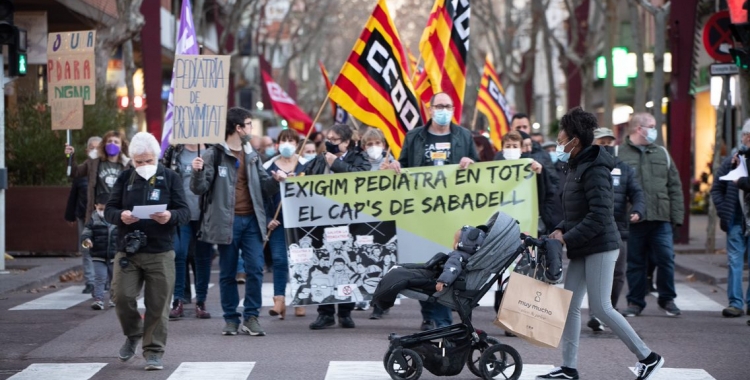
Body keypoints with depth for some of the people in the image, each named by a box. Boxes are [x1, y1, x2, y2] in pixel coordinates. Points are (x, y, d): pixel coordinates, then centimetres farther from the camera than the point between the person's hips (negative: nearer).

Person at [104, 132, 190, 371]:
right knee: (122, 297, -6)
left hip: (160, 253, -1)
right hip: (127, 251, 2)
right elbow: (108, 210, 7)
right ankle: (133, 334, 23)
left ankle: (153, 352, 10)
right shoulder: (125, 178, 8)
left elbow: (185, 212, -1)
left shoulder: (170, 178, 2)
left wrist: (170, 216, -24)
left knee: (158, 305, -1)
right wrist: (120, 216, -16)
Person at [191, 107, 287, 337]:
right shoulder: (215, 155, -2)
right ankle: (231, 318, 13)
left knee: (255, 269, -4)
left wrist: (275, 180, -5)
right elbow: (200, 189, -6)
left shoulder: (252, 155, 14)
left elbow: (264, 188, 16)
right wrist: (197, 173, -26)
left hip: (252, 220, 4)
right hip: (227, 221, -4)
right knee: (227, 272, 4)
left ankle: (251, 317, 5)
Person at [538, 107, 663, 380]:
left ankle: (647, 357, 2)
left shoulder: (595, 170, -17)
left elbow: (599, 216, -24)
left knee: (600, 307, -8)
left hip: (600, 247, -10)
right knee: (570, 305, 6)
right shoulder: (577, 168, 14)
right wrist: (561, 230, 4)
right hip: (582, 250, 10)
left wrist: (568, 238, -21)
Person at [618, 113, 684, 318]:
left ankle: (667, 299, 16)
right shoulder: (619, 154, 1)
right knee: (635, 262, 4)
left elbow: (674, 187, 13)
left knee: (666, 258, 0)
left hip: (661, 218, 3)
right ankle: (635, 301, 16)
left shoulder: (662, 153, 14)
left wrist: (677, 215, 5)